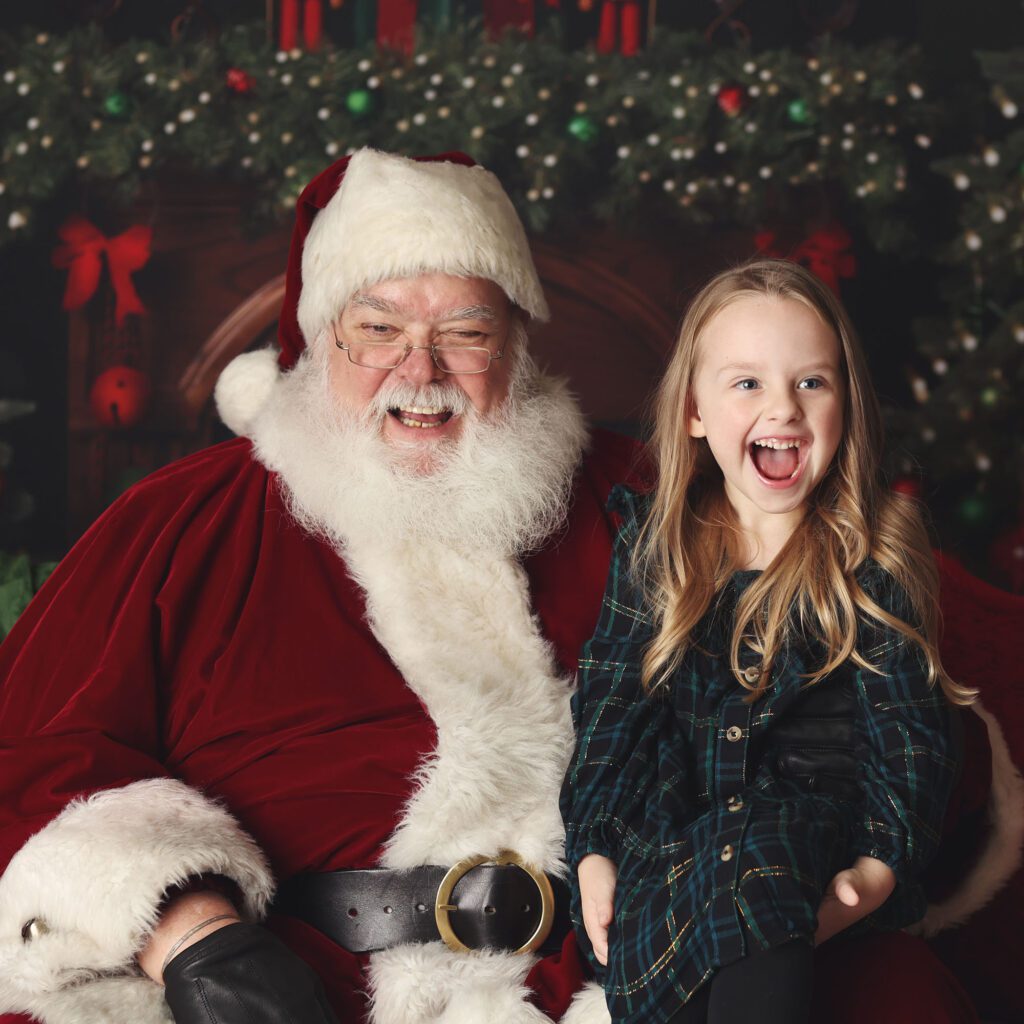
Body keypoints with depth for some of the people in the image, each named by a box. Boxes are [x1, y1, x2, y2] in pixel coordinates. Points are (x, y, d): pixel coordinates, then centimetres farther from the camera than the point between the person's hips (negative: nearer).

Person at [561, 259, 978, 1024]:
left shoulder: (873, 562, 1)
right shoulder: (652, 545, 7)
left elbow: (910, 732, 1)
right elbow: (610, 700, 7)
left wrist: (880, 869, -13)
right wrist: (593, 851, -2)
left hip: (808, 823, -1)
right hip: (666, 825, 2)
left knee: (757, 869, -36)